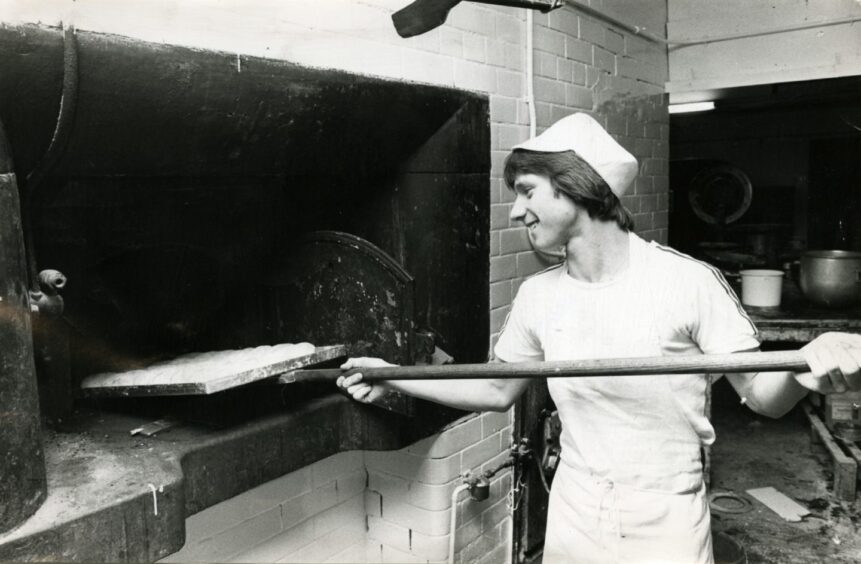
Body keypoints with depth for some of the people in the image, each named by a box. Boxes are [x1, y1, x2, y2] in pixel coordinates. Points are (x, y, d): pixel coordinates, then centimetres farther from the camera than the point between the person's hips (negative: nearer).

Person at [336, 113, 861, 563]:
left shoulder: (690, 282, -17)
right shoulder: (537, 295, -3)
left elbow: (762, 394, -11)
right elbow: (497, 390, 9)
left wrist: (805, 371, -34)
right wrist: (391, 377, 6)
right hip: (572, 519, 4)